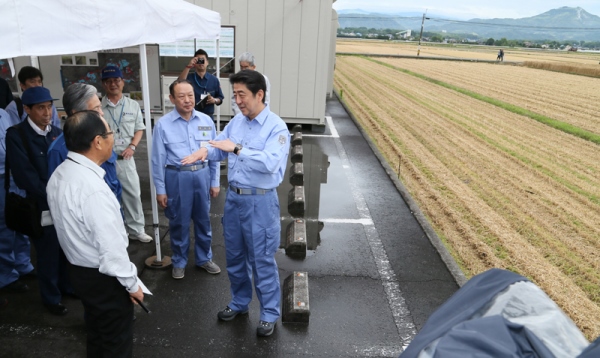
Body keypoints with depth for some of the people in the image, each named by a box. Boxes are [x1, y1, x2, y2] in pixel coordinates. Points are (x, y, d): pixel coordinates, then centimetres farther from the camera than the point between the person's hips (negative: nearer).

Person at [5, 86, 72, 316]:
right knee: (48, 253, 10)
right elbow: (26, 177, -16)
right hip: (41, 206, -4)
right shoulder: (16, 135, -11)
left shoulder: (57, 132, 5)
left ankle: (66, 286, 38)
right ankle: (51, 298, 30)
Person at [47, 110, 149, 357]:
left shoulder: (58, 175, -3)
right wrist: (132, 283, -13)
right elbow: (111, 248, -28)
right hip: (104, 277, -8)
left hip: (79, 269, 9)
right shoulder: (93, 189, -32)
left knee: (96, 333, 28)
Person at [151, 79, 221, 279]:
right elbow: (158, 160, -3)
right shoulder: (163, 124, -7)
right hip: (177, 178, -2)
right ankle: (179, 262, 33)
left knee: (203, 220, 16)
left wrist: (215, 182, 6)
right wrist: (160, 190, -2)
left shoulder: (206, 121, 0)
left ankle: (204, 258, 36)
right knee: (179, 223, 12)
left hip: (202, 175, 3)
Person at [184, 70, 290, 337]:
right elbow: (221, 146, 8)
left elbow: (270, 163, -29)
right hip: (233, 198, 7)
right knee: (234, 255, 20)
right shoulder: (236, 121, 5)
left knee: (262, 259, 5)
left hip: (260, 202, -7)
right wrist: (206, 151, -14)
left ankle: (269, 313, 25)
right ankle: (239, 302, 41)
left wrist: (237, 148, -32)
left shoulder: (276, 127, -16)